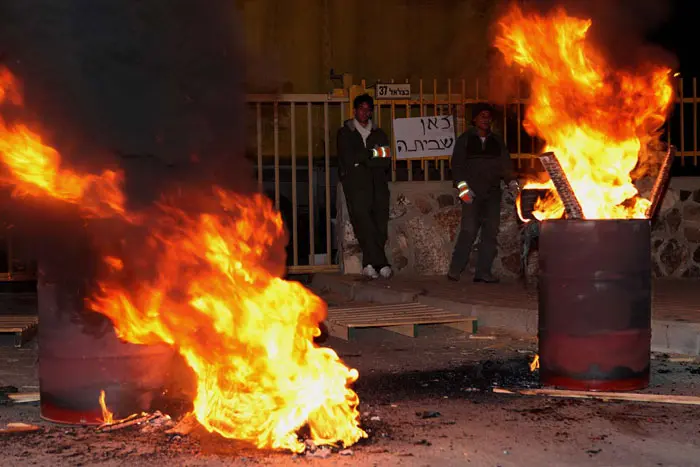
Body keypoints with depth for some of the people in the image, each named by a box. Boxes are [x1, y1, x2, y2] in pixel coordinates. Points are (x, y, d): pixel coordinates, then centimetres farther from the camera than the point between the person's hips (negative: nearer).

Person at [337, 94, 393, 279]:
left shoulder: (379, 134, 22)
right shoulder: (345, 133, 14)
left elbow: (386, 162, 12)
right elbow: (348, 159, 0)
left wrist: (361, 159, 1)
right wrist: (371, 155, 0)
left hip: (378, 183, 3)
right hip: (356, 184, -3)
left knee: (380, 224, -12)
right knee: (364, 222, -17)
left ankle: (369, 264, -7)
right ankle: (382, 264, -18)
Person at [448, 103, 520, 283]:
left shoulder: (497, 141, 16)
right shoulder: (465, 140, 7)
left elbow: (506, 165, 14)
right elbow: (457, 165, 1)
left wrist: (512, 183, -2)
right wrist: (463, 187, -10)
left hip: (492, 193, 4)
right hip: (472, 194, -4)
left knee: (491, 231, -2)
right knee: (469, 230, -12)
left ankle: (483, 271, 1)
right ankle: (455, 270, -5)